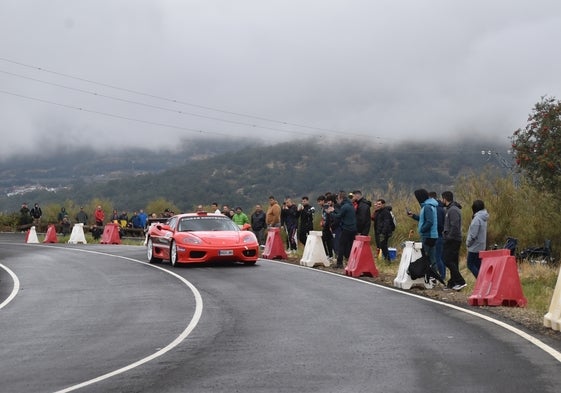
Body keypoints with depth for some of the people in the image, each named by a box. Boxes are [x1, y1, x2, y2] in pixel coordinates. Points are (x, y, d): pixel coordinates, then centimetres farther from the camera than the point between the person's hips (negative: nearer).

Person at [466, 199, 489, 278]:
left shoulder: (477, 218, -19)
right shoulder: (483, 218, 10)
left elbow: (473, 234, -21)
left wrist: (468, 243, -6)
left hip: (475, 247, -9)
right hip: (481, 246, 9)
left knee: (470, 264, -2)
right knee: (478, 266, 12)